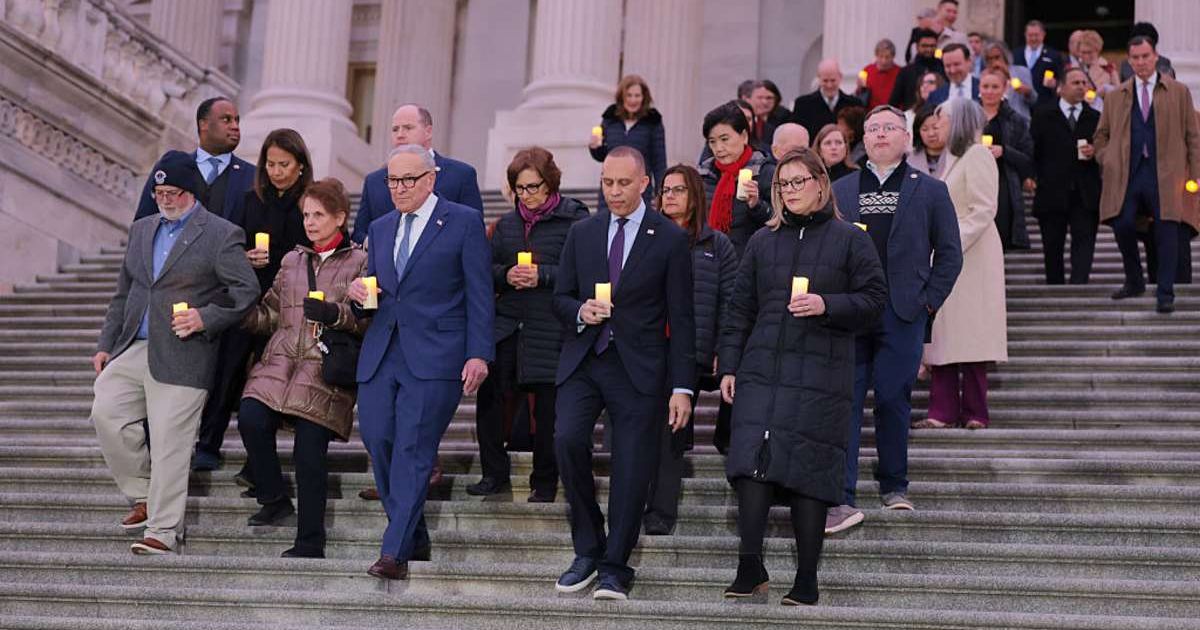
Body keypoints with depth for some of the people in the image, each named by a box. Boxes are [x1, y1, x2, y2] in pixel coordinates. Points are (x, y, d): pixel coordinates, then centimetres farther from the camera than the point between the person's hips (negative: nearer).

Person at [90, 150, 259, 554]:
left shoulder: (222, 235, -2)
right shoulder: (141, 230, 18)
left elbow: (246, 292, -5)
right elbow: (123, 293, 22)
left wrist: (206, 318, -16)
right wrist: (105, 344, 17)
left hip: (182, 355, -6)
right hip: (132, 349, 6)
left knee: (170, 441, -7)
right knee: (106, 414, -5)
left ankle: (163, 529, 0)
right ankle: (144, 496, 14)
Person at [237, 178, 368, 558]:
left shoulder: (359, 263, 5)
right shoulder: (292, 261, 20)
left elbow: (368, 319, -3)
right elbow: (270, 314, 20)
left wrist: (336, 314, -20)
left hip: (326, 371, -4)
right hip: (280, 362, 4)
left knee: (310, 451, -9)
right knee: (251, 418, -21)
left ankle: (310, 545, 2)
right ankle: (274, 499, 0)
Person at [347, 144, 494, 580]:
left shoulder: (464, 222, 2)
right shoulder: (380, 229, 19)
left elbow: (479, 294, -2)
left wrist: (479, 354, -10)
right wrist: (359, 293, 2)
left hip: (434, 357, -6)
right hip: (380, 355, 6)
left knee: (413, 449, -11)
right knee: (378, 442, -1)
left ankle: (395, 551, -11)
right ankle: (414, 539, 15)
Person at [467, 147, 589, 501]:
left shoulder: (574, 219, -3)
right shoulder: (508, 224, 16)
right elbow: (487, 269, 16)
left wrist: (542, 276, -17)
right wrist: (506, 275, -5)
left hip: (550, 329, -4)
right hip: (506, 324, 5)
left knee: (547, 406, 1)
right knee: (489, 395, -5)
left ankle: (545, 482, 16)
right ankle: (494, 474, 9)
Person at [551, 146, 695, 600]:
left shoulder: (670, 239, 0)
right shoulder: (582, 233, 11)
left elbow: (680, 319, -1)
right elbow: (561, 297, 16)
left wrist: (682, 387, -6)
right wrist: (581, 311, -9)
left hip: (638, 367, -2)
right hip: (583, 361, 2)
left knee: (632, 469, -2)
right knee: (567, 440, -18)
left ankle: (615, 567, 13)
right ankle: (587, 550, 0)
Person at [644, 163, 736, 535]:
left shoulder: (716, 245, 9)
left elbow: (730, 302, 4)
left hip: (695, 354, -1)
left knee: (673, 434, -3)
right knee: (662, 433, -2)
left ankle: (661, 514, -2)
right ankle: (659, 514, 3)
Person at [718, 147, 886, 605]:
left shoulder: (850, 240, 5)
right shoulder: (763, 241, 15)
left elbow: (874, 301, 1)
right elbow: (740, 308, 15)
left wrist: (827, 305, -14)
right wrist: (728, 367, 8)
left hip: (821, 375, -3)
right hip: (761, 370, 3)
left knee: (808, 474, -2)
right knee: (752, 463, -11)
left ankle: (806, 581, 7)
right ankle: (749, 567, -6)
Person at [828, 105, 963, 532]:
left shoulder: (930, 191, 9)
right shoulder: (840, 190, 13)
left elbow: (949, 254, 8)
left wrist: (928, 301, -2)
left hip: (902, 315, -1)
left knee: (893, 400, 3)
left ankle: (894, 485, 21)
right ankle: (842, 500, -7)